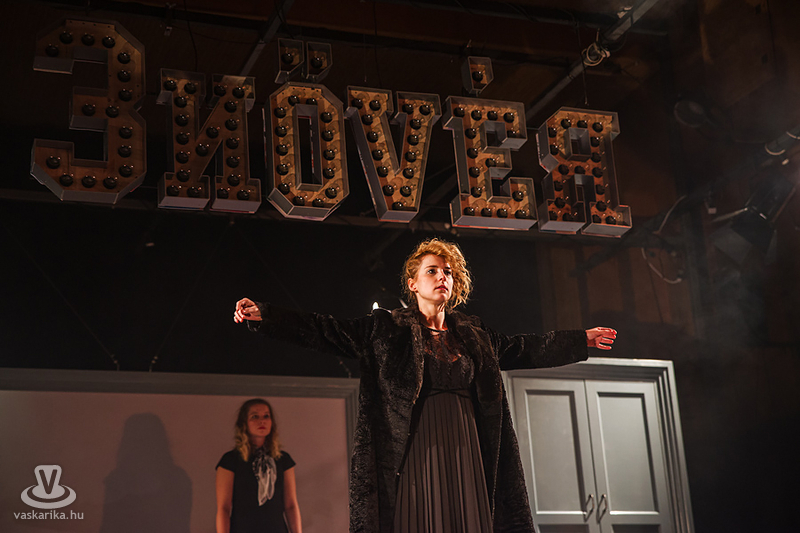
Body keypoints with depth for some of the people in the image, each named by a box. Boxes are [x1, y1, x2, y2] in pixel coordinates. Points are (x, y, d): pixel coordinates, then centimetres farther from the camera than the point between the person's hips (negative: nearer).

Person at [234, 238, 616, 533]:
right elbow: (324, 331, 1)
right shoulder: (385, 328, 6)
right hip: (414, 450, -4)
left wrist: (581, 340, 30)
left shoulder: (474, 336, 17)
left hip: (465, 449, 4)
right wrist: (262, 316, -8)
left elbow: (525, 349, 27)